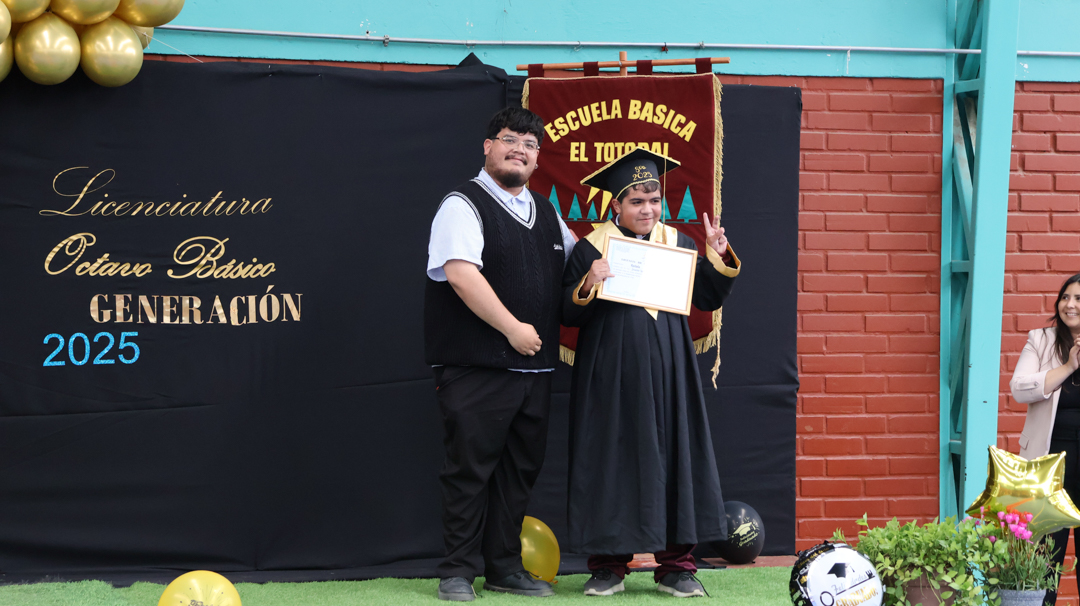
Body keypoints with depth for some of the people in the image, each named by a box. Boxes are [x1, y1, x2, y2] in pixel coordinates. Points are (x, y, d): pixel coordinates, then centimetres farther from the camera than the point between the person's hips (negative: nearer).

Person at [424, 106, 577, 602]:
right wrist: (513, 328, -19)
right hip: (477, 368, -7)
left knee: (520, 467, 10)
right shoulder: (464, 205, -6)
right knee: (470, 466, -4)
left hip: (534, 365, 7)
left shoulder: (546, 214, 18)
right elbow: (461, 273, -19)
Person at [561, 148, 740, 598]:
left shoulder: (677, 244, 9)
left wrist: (718, 258, -5)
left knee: (673, 457, 1)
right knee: (613, 460, -2)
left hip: (666, 372, 3)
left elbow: (707, 299, 9)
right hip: (612, 375, -3)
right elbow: (568, 314, -2)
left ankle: (675, 565, 7)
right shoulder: (591, 248, 0)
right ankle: (609, 566, 6)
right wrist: (587, 286, -20)